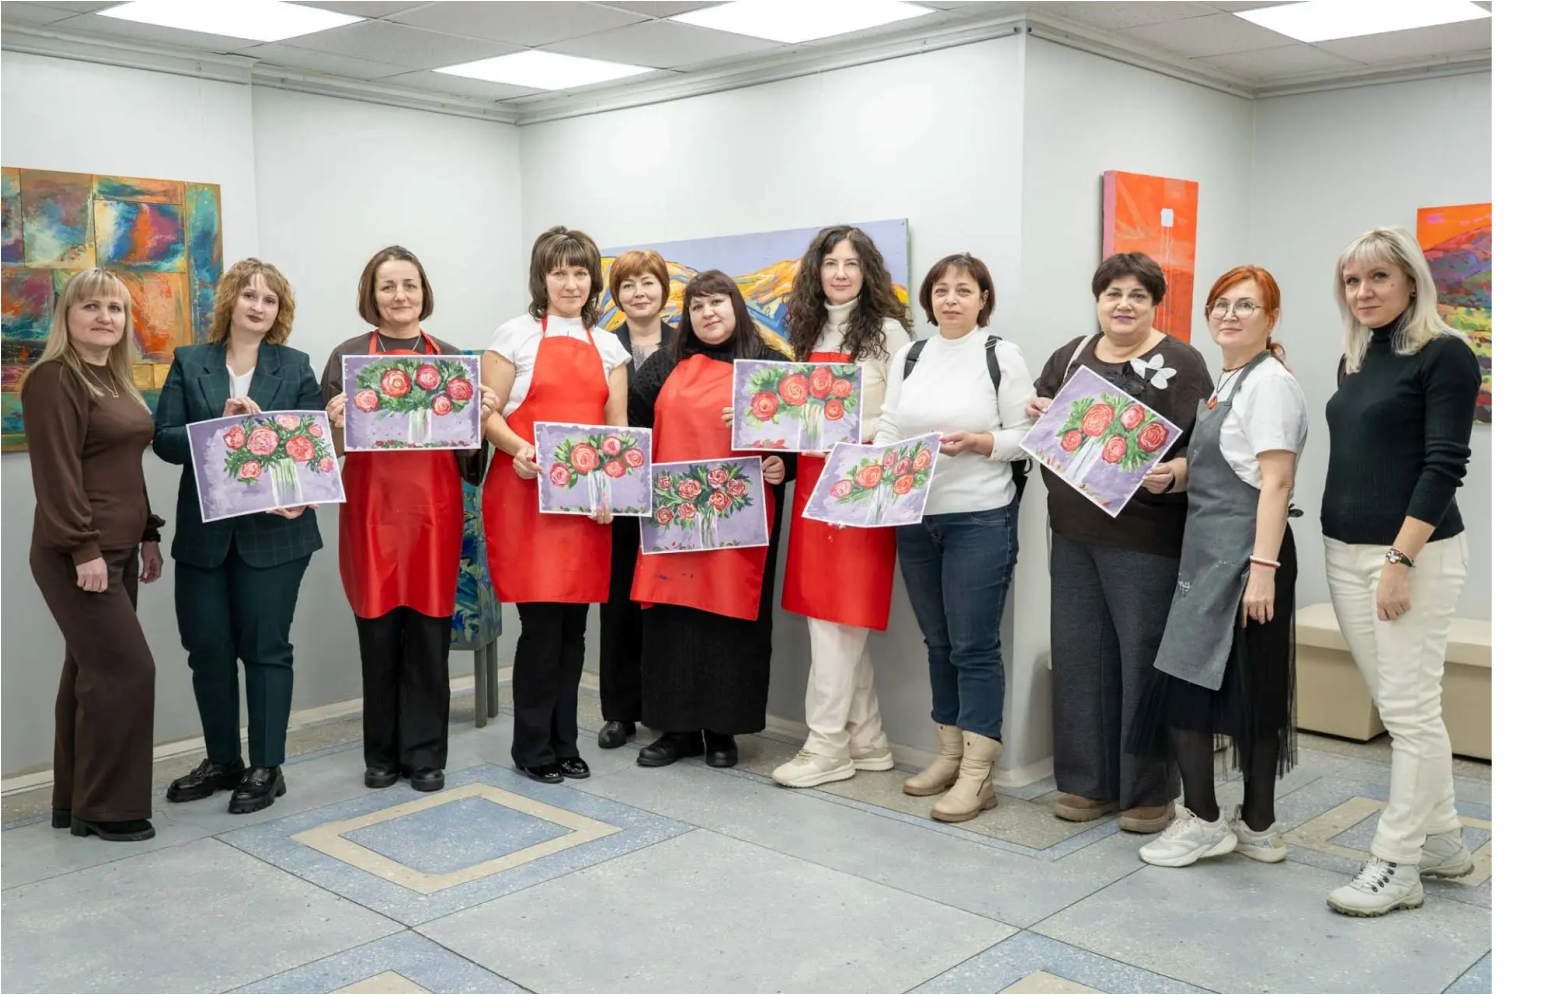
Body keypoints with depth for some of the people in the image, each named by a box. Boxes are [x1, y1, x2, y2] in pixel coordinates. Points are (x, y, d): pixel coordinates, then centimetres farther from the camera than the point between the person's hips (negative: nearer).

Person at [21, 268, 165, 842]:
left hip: (117, 549, 9)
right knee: (126, 669, -9)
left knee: (93, 671, 12)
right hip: (78, 556, -9)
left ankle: (75, 801, 21)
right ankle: (105, 809, 2)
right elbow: (56, 473, -18)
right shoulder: (53, 379, -12)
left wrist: (148, 535, 16)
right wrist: (83, 549, -22)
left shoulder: (115, 380, 15)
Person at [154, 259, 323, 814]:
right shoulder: (189, 363, 7)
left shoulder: (295, 368, 5)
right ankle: (222, 760, 25)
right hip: (203, 531, 2)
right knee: (207, 648, 8)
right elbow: (164, 439, -3)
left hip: (273, 530, -2)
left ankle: (266, 767, 14)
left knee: (266, 646, 3)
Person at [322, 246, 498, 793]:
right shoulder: (348, 356, 5)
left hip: (434, 508, 1)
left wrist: (483, 415, -7)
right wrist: (337, 425, -16)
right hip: (372, 508, -1)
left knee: (429, 633, 3)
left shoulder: (451, 358, 10)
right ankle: (382, 753, 19)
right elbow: (333, 447, 5)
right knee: (378, 632, 4)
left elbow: (468, 450, 12)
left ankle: (425, 753, 15)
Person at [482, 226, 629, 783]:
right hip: (527, 497, -4)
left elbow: (617, 425, 10)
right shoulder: (516, 335, 2)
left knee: (574, 625, 7)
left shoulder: (608, 347, 14)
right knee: (541, 623, -5)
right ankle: (532, 748, 10)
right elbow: (487, 413, -2)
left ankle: (564, 742, 20)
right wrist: (518, 449, -21)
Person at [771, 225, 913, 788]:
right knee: (821, 611, 7)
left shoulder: (887, 331, -4)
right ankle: (865, 740, 19)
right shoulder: (808, 331, 15)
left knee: (837, 616, -5)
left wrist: (854, 431, -20)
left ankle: (826, 745, 5)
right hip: (812, 479, 7)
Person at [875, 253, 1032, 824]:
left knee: (974, 646, -3)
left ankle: (978, 774, 4)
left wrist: (978, 442, -20)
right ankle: (950, 753, 25)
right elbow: (887, 432, 8)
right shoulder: (908, 358, 11)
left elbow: (1027, 437, -4)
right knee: (937, 642, 13)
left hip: (980, 519, -5)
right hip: (915, 519, 5)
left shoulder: (1001, 357, -2)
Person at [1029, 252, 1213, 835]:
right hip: (1074, 532, 6)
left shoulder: (1179, 364, -5)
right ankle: (1089, 781, 23)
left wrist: (1172, 475, -30)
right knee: (1079, 654, 10)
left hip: (1145, 538, -6)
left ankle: (1149, 792, 16)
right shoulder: (1071, 356, 13)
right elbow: (1040, 426, 21)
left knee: (1144, 658, 2)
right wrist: (1042, 415, -1)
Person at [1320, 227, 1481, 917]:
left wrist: (1400, 559, -20)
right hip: (1345, 552, 8)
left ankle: (1397, 866, 6)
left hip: (1414, 553, -7)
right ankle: (1443, 841, 26)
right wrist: (1343, 544, 16)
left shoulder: (1443, 355, -8)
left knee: (1410, 709, -3)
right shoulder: (1353, 360, 14)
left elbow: (1443, 467, -14)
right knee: (1392, 707, 12)